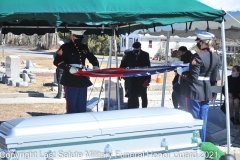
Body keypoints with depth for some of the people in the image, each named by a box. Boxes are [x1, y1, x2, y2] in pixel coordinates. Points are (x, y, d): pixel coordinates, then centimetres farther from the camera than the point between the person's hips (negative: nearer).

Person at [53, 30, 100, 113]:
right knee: (71, 107, -4)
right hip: (70, 82, -6)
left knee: (82, 107, 11)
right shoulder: (65, 47, -3)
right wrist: (69, 68, -23)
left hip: (83, 81, 6)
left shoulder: (84, 48, 15)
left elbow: (92, 58, 25)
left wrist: (96, 66, 4)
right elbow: (57, 61, -11)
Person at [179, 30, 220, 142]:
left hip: (195, 91, -6)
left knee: (194, 119, 4)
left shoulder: (198, 57, -18)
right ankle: (202, 142, 23)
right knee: (203, 119, 15)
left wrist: (183, 74, -4)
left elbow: (193, 78, -19)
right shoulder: (216, 57, 4)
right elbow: (214, 76, 12)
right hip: (207, 91, 7)